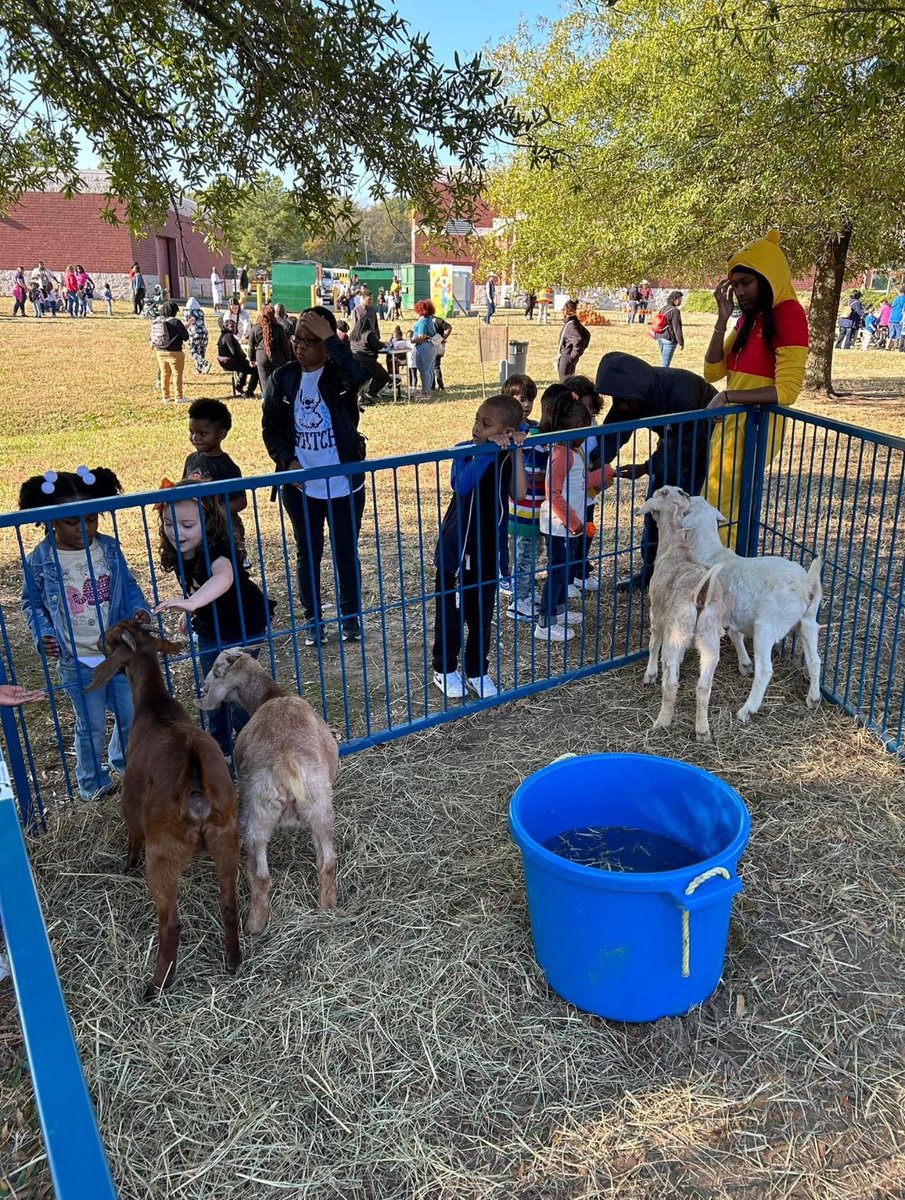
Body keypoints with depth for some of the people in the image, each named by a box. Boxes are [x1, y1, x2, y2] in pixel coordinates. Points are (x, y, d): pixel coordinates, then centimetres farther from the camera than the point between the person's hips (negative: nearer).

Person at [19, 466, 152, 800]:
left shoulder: (109, 548, -4)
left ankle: (124, 760, 45)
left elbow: (128, 585, 8)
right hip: (76, 662, -3)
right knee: (91, 726, 11)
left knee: (131, 715, 17)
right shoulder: (39, 561, -11)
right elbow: (31, 603, 2)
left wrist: (139, 609, -10)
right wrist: (43, 634, -13)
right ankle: (91, 780, 34)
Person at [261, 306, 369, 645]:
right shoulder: (282, 378, -1)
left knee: (346, 554, 11)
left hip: (344, 484, -2)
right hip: (300, 486, 2)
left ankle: (351, 616, 30)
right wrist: (287, 461, -10)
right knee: (308, 554, 13)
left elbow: (358, 376, -34)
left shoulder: (339, 375, -9)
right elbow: (271, 428, 4)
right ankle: (313, 619, 29)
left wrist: (329, 338, -29)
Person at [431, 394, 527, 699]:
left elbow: (519, 494, -24)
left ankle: (476, 671, 31)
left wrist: (516, 451, -24)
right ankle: (444, 669, 29)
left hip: (488, 551, 3)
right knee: (450, 614, 11)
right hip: (456, 549, -2)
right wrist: (488, 452, -35)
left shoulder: (507, 459, -5)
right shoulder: (465, 451, -11)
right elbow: (461, 485, -32)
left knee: (482, 616, 14)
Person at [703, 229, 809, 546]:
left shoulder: (788, 314, -11)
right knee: (712, 506, 7)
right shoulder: (749, 317, 13)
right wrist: (722, 318, -1)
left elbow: (787, 390, -19)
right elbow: (712, 372, 6)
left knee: (720, 510, -7)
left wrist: (727, 397, -21)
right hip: (731, 422, 8)